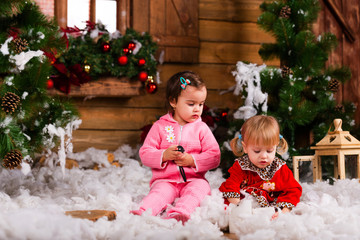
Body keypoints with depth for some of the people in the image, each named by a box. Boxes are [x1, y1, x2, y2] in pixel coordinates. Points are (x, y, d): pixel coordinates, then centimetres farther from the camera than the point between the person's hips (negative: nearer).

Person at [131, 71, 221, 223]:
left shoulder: (201, 128, 10)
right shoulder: (160, 126, 7)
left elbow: (215, 156, 3)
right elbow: (144, 154, 3)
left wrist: (192, 160, -13)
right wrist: (164, 155, -16)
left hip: (193, 180, 0)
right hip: (165, 180, 0)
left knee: (200, 187, -32)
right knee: (160, 192, -31)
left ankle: (178, 212, -58)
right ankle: (141, 212, -55)